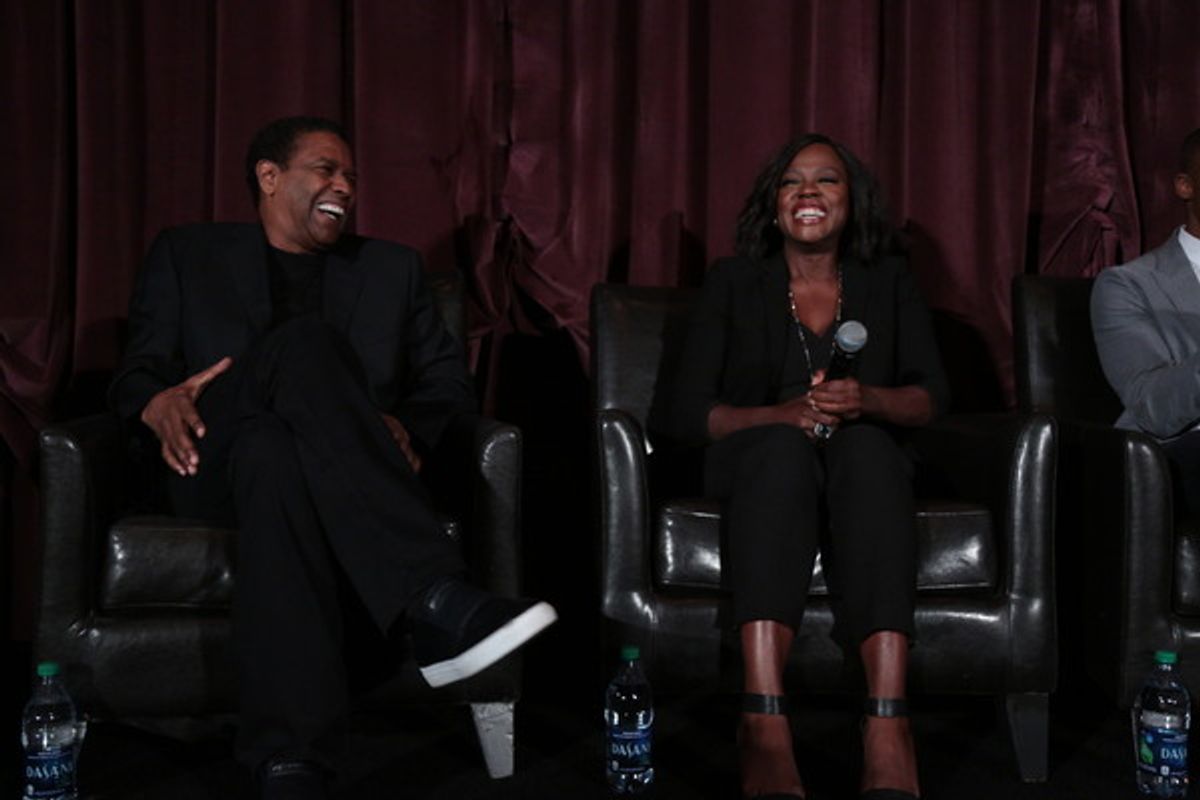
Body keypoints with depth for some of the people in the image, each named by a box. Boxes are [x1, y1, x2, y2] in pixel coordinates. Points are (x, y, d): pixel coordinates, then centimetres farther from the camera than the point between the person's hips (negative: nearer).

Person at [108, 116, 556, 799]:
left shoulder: (392, 268, 25)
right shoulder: (187, 255, 22)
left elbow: (450, 385, 17)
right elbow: (135, 372, 13)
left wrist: (406, 430, -8)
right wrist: (158, 402, -13)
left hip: (344, 477, 1)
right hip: (217, 466, -1)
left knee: (275, 452, -39)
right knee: (306, 343, -36)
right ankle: (437, 603, -51)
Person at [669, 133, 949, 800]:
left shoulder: (887, 281, 16)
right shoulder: (732, 283, 11)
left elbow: (932, 398, 6)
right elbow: (690, 413, 1)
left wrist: (866, 400, -16)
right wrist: (783, 414, -17)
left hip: (863, 458, 1)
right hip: (758, 460, -1)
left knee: (865, 447, -36)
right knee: (782, 448, -38)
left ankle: (887, 721, -51)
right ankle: (764, 720, -53)